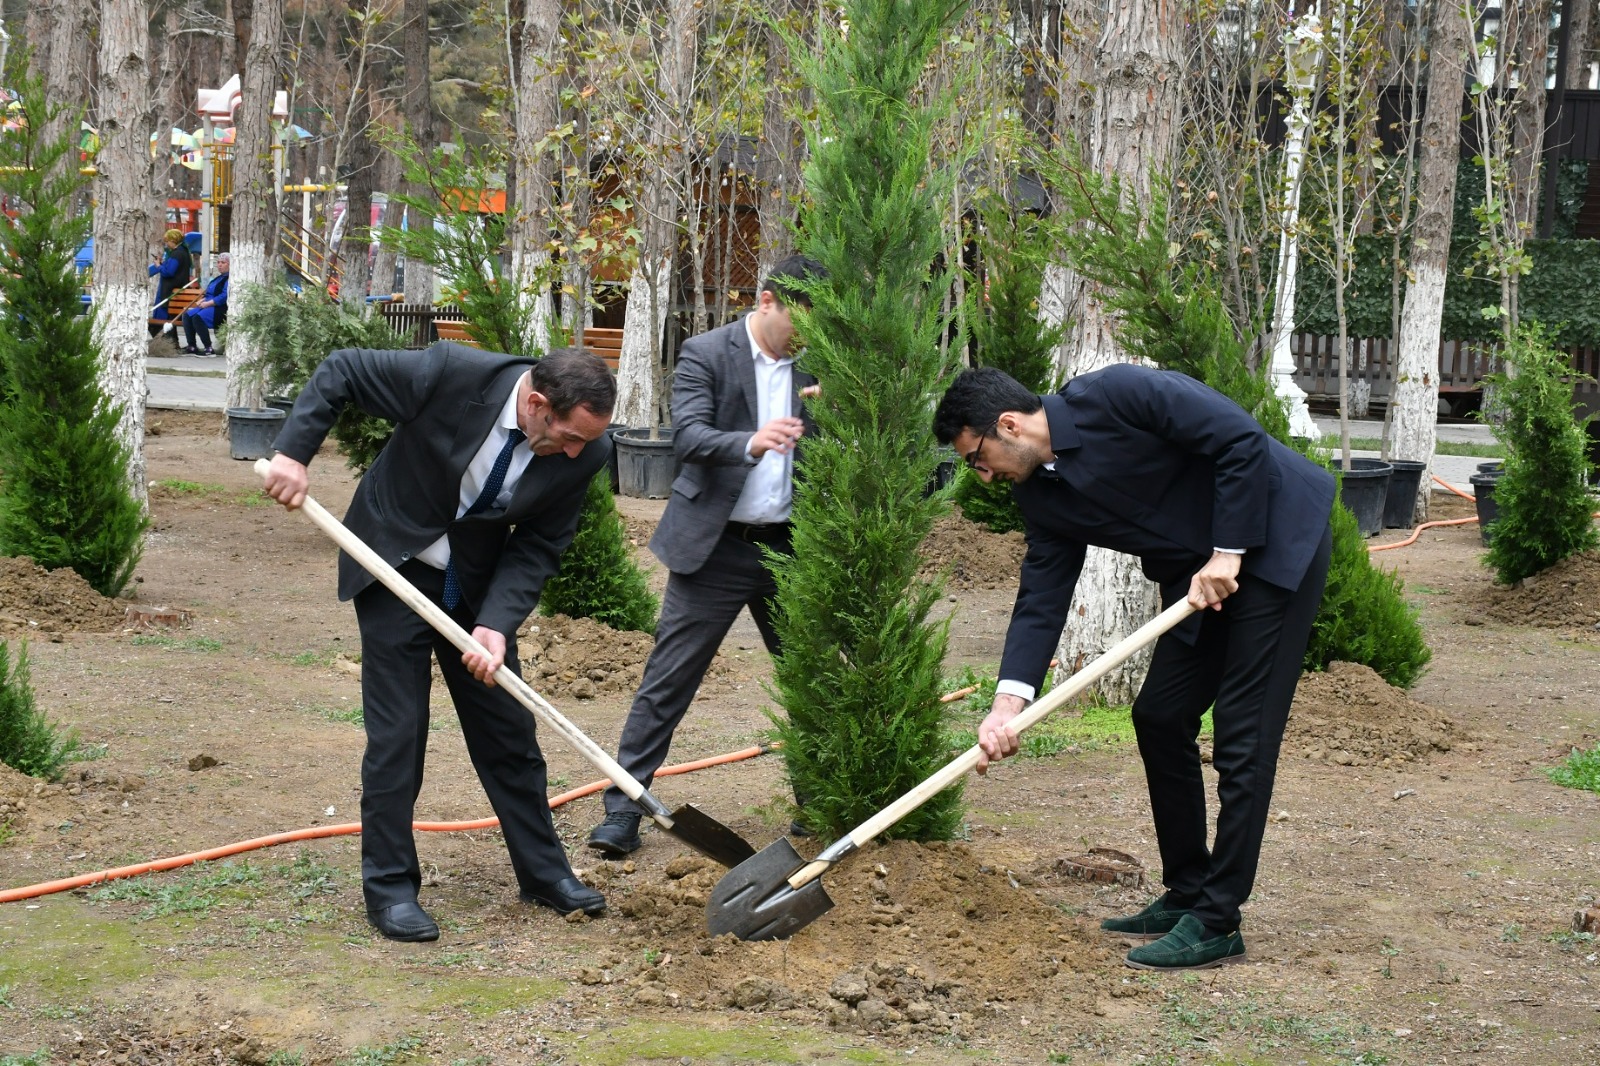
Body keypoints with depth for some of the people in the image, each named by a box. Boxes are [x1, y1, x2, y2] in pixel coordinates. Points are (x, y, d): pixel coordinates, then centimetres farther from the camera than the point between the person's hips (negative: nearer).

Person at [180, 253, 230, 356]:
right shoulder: (218, 278, 24)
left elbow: (224, 297, -20)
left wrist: (207, 303, -19)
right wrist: (202, 301, 8)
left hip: (222, 309, -10)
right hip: (209, 306, 10)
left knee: (198, 317, -30)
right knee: (187, 315, -5)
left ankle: (209, 349, -26)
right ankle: (191, 346, -8)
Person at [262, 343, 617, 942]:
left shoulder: (582, 454, -18)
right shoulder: (451, 374, -28)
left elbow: (539, 548, -10)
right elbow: (339, 372, -16)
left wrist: (497, 623, -23)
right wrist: (292, 453, -24)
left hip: (476, 585, 4)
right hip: (395, 569, -3)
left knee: (509, 732, 9)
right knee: (396, 733, -3)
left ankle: (544, 872, 23)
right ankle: (390, 887, 8)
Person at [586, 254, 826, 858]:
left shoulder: (812, 366, 7)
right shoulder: (705, 354, -6)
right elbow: (688, 435, -19)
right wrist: (750, 443, -37)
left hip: (788, 547, 5)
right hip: (715, 547, -4)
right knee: (667, 682, -4)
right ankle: (622, 812, 0)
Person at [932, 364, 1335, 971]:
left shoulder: (1117, 396, -23)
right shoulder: (1041, 495, 0)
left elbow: (1244, 439, -23)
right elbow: (1041, 598, -2)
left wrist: (1228, 553, -21)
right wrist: (1008, 701, -14)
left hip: (1276, 540, -8)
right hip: (1199, 575, 8)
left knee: (1242, 734, -8)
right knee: (1159, 718, 9)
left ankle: (1217, 924, -4)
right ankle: (1186, 895, 21)